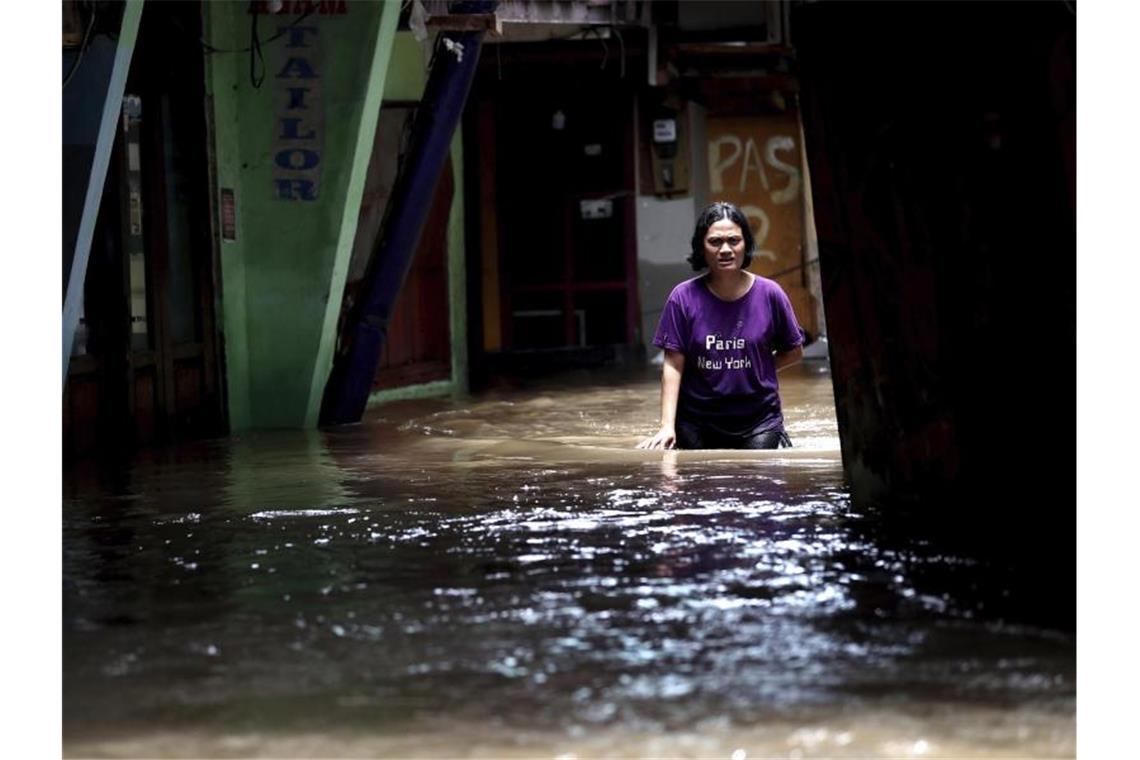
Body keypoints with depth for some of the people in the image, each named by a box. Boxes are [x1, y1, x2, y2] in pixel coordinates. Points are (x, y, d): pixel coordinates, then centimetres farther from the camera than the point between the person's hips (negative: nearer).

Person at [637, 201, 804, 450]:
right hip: (697, 424, 0)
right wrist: (667, 426, -13)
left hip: (757, 420, 0)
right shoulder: (684, 298, -5)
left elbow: (794, 351, 8)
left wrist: (756, 371, -4)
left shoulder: (769, 294, -4)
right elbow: (673, 365, -5)